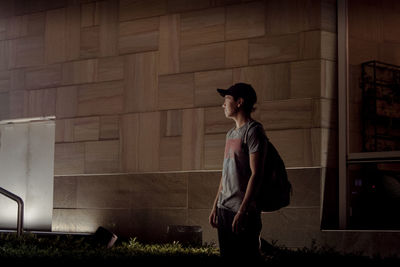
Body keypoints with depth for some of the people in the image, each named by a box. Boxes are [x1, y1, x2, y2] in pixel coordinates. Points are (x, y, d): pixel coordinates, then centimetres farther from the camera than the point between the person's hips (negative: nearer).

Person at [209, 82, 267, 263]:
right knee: (227, 256, 10)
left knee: (247, 256, -7)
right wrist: (215, 206, 18)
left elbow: (256, 174, -15)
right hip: (224, 208, 9)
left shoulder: (253, 130, -8)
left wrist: (242, 210, -21)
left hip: (243, 210, -8)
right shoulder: (231, 133, 18)